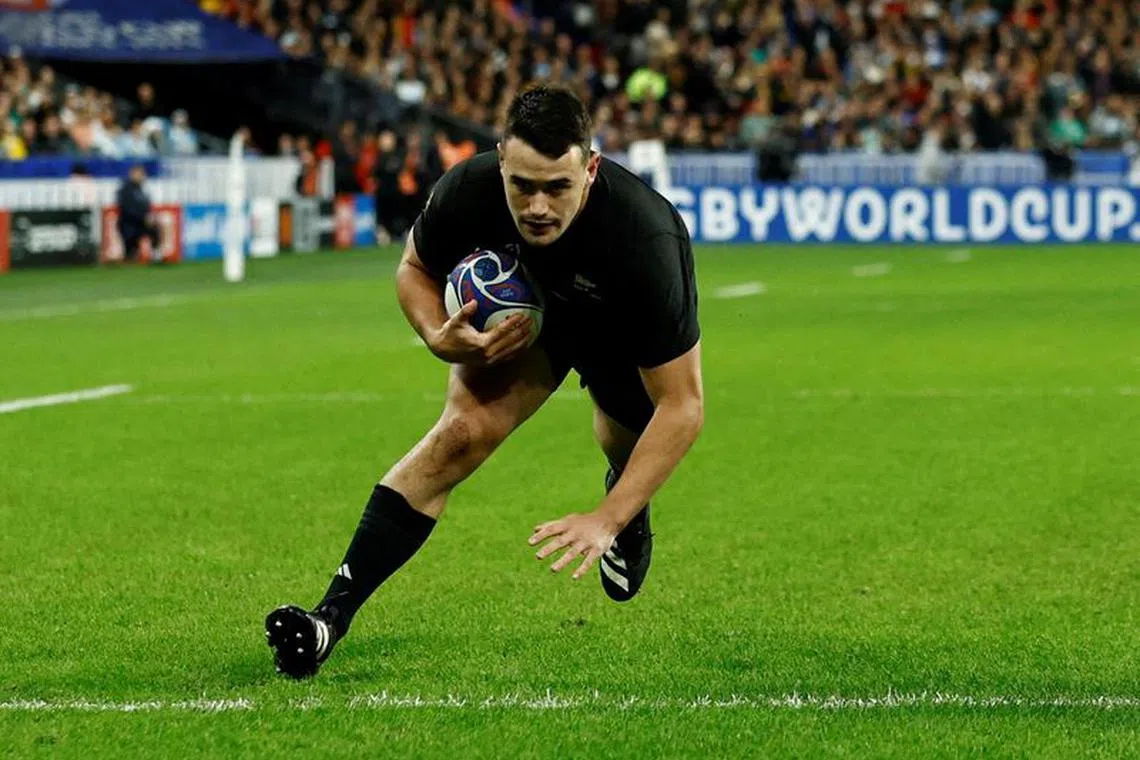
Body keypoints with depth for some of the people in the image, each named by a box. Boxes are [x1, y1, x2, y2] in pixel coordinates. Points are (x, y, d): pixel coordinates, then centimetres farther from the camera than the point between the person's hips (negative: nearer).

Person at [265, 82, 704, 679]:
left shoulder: (647, 239, -44)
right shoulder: (467, 191, -35)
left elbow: (682, 405, -37)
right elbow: (415, 267, -9)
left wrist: (606, 520, -42)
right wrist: (440, 336, -31)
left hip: (627, 332, 0)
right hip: (520, 309, 1)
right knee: (462, 431, -21)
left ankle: (627, 511, 55)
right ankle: (330, 619, -26)